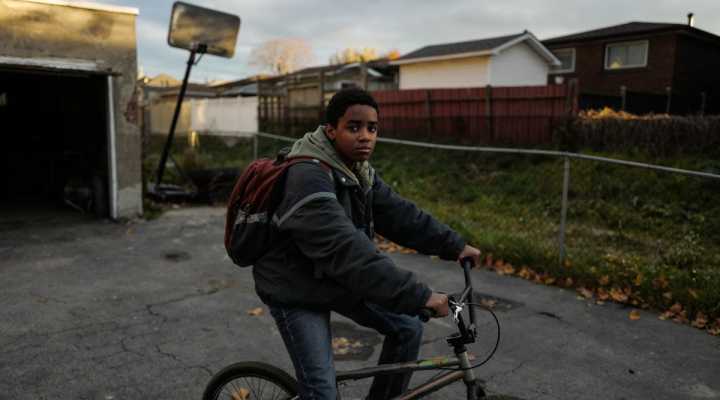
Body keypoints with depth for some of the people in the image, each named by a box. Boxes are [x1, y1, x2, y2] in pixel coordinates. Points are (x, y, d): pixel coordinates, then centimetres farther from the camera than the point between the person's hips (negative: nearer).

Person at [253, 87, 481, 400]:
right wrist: (419, 297, -40)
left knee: (407, 328, 6)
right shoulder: (308, 179, -31)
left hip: (337, 279, 8)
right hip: (296, 292, -8)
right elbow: (348, 253, -39)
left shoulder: (359, 171, -1)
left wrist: (454, 245, -6)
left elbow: (398, 213, 0)